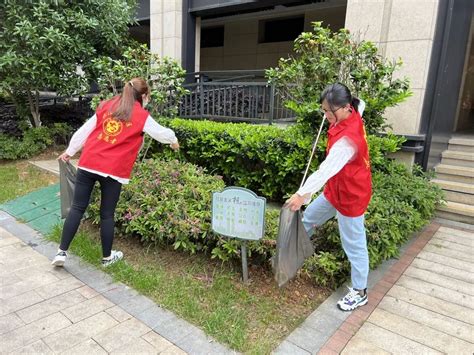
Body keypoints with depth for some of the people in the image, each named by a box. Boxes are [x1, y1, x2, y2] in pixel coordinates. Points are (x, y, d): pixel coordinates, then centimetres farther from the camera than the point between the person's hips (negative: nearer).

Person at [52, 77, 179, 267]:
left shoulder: (106, 105, 13)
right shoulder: (142, 116, 2)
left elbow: (84, 131, 14)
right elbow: (160, 132, 14)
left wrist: (70, 151, 23)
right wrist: (173, 140, 35)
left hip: (88, 163, 4)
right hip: (113, 170, -3)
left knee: (77, 208, 10)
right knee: (107, 214, 8)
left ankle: (62, 252, 14)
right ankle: (107, 257, 23)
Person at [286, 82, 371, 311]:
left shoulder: (346, 140, -35)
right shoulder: (352, 115, -8)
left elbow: (325, 171, -37)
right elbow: (361, 103, 17)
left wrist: (302, 195, -35)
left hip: (350, 195, -9)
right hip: (335, 189, 10)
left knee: (354, 244, 6)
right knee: (309, 218, 24)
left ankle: (360, 292, 25)